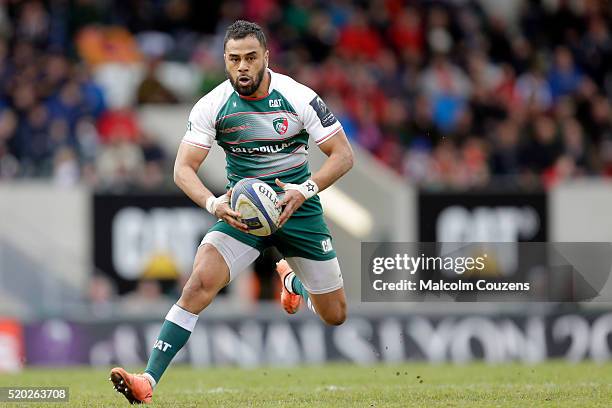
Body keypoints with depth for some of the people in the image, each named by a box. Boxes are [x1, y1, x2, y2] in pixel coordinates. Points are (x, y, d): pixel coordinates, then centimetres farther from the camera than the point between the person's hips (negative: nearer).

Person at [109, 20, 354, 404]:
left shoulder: (298, 97, -13)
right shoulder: (212, 105, -10)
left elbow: (344, 155, -9)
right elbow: (183, 168, -9)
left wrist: (304, 191, -24)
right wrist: (214, 204, -28)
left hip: (299, 209, 0)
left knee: (334, 315, 10)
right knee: (200, 281, -26)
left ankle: (291, 278, 47)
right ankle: (148, 380, -27)